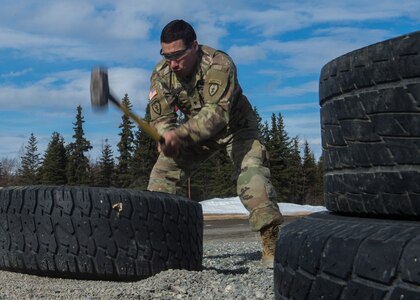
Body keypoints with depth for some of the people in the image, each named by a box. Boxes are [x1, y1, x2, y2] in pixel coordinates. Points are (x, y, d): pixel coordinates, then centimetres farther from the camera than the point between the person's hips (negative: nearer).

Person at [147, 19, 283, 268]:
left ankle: (272, 245, -21)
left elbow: (217, 113, -45)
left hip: (235, 125, -5)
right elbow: (160, 118, -17)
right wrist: (167, 136, -40)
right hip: (195, 130, 5)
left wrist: (180, 134, -58)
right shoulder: (162, 74, -17)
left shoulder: (219, 65, -35)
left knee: (252, 176, -24)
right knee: (163, 172, -6)